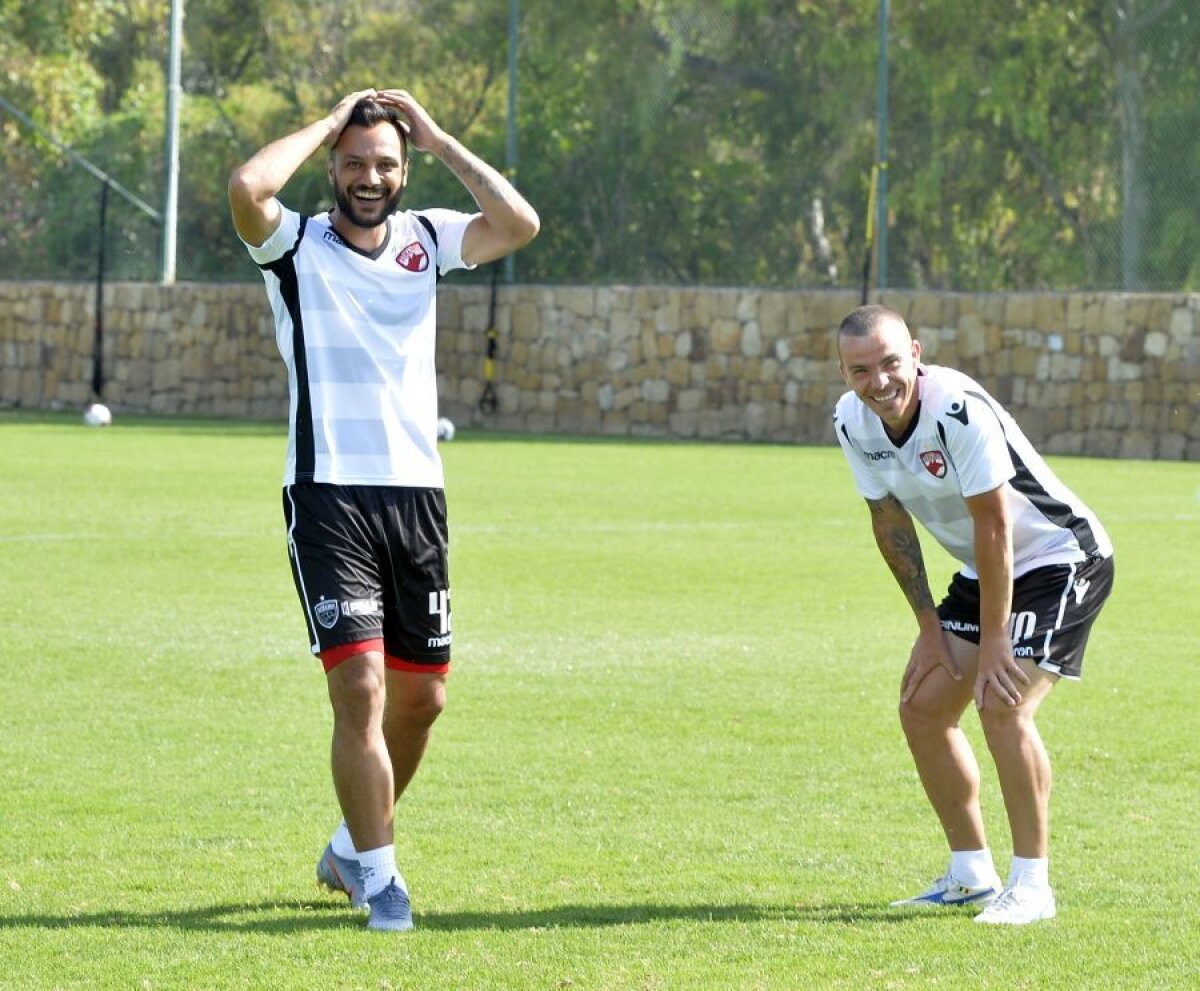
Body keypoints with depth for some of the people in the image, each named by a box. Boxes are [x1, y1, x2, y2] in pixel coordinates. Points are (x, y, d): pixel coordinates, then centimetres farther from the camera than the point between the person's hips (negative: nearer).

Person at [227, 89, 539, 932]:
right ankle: (379, 878, -7)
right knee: (359, 687, -14)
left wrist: (437, 138, -4)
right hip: (330, 495, -4)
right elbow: (246, 188, -22)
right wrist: (327, 125, -8)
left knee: (422, 695, 10)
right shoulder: (296, 246, 0)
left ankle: (353, 847, 30)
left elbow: (521, 225, -6)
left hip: (417, 492, 4)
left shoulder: (427, 240, 10)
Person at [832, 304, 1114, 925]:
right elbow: (889, 524, 3)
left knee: (1001, 705, -22)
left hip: (1060, 559, -8)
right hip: (981, 570, 8)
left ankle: (1031, 885, -13)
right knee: (923, 707, 2)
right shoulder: (853, 423, -8)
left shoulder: (959, 409, -31)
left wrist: (994, 641, -22)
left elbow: (994, 527, -27)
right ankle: (971, 875, 16)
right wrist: (930, 628, 2)